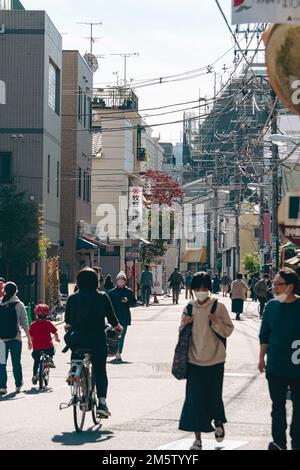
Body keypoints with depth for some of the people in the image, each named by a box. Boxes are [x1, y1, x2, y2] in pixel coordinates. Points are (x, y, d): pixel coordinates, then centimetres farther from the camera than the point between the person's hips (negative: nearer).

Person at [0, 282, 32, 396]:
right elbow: (24, 323, -1)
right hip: (15, 338, -1)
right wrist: (29, 338, 6)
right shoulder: (19, 305, -2)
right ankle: (18, 385, 18)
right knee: (16, 363, 11)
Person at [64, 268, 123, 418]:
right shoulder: (102, 297, -2)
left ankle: (73, 371, 19)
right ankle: (102, 403, -2)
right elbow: (112, 318, 4)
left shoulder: (73, 298, 1)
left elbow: (67, 320, 11)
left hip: (77, 339, 1)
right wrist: (117, 327, 27)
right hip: (97, 339, -1)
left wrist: (68, 326, 36)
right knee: (100, 370, 9)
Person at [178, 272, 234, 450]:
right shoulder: (189, 308, 5)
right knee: (194, 400, -1)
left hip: (215, 361, -2)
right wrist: (185, 324, -6)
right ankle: (198, 439, 8)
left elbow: (229, 330, -3)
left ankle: (219, 423, 38)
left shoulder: (219, 307, -4)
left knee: (214, 397, 5)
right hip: (194, 361, 2)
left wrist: (216, 323, -20)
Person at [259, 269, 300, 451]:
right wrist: (262, 358, 12)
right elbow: (264, 335, 9)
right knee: (278, 405, 11)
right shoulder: (272, 306, 0)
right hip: (275, 366, 3)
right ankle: (279, 441, 20)